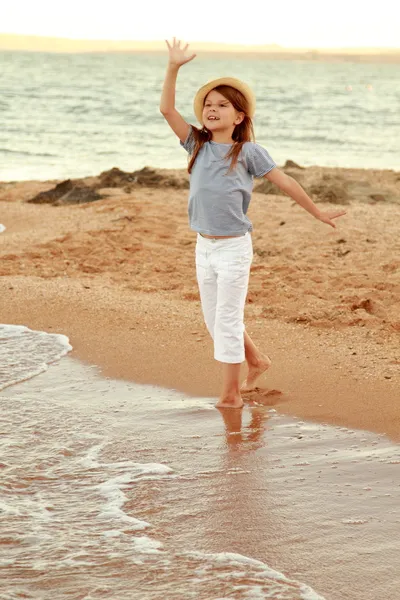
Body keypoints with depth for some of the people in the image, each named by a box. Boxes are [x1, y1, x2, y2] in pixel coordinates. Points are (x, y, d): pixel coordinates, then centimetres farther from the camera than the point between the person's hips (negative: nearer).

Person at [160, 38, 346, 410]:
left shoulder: (248, 152, -7)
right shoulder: (197, 144, 3)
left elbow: (284, 182, -1)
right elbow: (167, 109, -5)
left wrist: (318, 213, 4)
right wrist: (174, 67, -15)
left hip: (234, 247, -5)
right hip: (204, 246, 5)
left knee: (227, 321, -2)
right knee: (214, 321, 15)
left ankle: (231, 394, 8)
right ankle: (256, 360, 37)